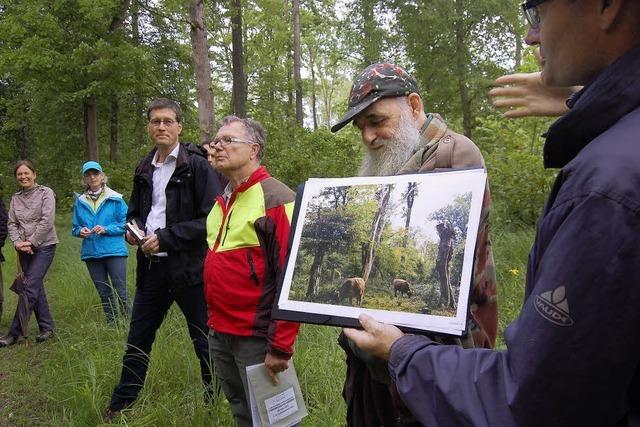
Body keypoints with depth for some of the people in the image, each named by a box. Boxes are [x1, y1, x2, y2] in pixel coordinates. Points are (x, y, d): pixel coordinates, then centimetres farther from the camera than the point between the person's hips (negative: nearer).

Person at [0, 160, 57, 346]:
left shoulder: (45, 193, -4)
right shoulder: (15, 198, 12)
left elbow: (47, 221, -12)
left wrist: (31, 242, -13)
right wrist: (17, 242, -10)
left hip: (43, 246, -5)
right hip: (24, 249, 5)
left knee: (31, 287, -11)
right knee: (37, 288, 7)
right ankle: (47, 327, 16)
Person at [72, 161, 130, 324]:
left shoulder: (115, 199, -2)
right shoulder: (80, 202, 9)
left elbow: (125, 224, -2)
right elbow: (74, 228, 15)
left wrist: (106, 229, -15)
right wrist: (80, 231, -7)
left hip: (114, 251, -4)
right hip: (91, 253, 4)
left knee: (120, 291, -6)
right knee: (104, 293, 12)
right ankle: (112, 324, 22)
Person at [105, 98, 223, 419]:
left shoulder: (196, 165, -8)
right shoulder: (144, 169, 12)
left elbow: (212, 219, -14)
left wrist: (166, 237, -17)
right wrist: (132, 228, 2)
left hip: (188, 268, -6)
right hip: (151, 266, 6)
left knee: (205, 342, 4)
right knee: (137, 341, 17)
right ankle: (119, 407, 33)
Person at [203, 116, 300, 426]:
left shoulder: (275, 199, -15)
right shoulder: (222, 201, 10)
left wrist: (280, 346, -21)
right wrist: (214, 320, 17)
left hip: (256, 338, -8)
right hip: (219, 334, 8)